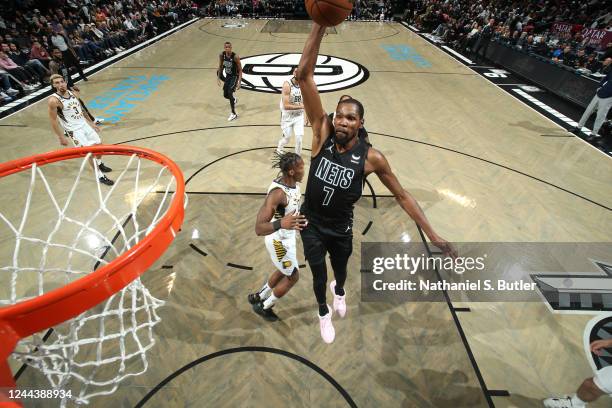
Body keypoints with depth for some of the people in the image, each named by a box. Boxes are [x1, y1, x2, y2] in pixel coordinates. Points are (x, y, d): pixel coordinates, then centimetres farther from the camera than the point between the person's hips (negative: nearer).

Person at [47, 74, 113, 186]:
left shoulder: (72, 93, 3)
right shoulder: (53, 100, -17)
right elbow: (53, 121, -14)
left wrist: (91, 123, 20)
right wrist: (61, 137, -15)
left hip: (84, 124, 7)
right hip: (73, 130, -7)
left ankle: (99, 164, 42)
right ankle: (100, 176, 1)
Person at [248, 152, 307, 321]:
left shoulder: (294, 182, -7)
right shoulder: (277, 193, -35)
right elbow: (259, 228, -40)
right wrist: (280, 224, -56)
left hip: (287, 236, 9)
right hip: (279, 240, -9)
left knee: (284, 271, 27)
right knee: (293, 277, 10)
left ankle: (258, 297, 49)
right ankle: (263, 307, 32)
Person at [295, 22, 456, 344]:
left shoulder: (371, 157, -19)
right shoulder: (322, 134, -19)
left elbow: (402, 196, -10)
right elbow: (304, 76, -26)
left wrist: (432, 235, -12)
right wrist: (320, 24, -36)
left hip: (341, 228, 1)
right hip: (311, 223, 0)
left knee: (341, 270, 28)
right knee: (319, 276, 17)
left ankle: (339, 290, 68)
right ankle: (323, 313, 53)